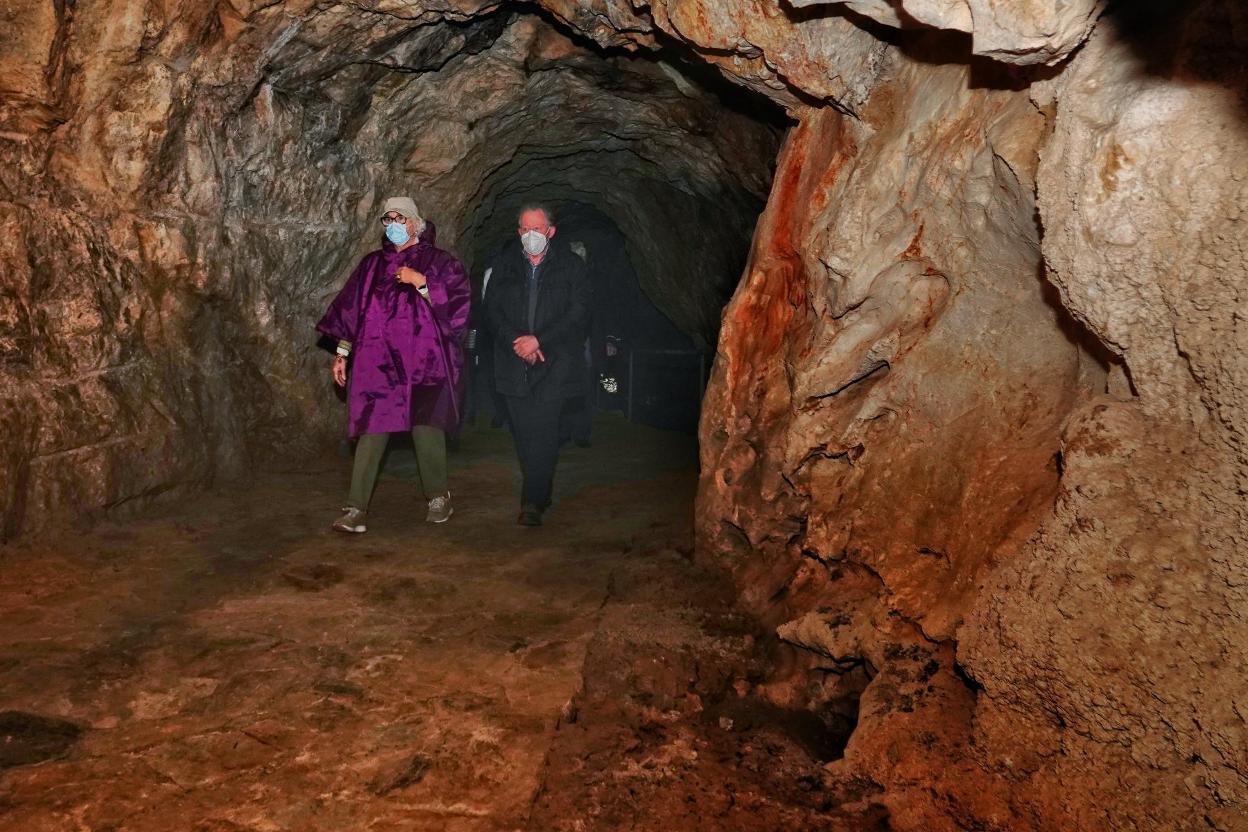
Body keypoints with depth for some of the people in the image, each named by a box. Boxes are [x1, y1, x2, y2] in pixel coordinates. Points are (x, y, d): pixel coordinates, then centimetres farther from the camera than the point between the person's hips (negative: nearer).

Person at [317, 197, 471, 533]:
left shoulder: (438, 262, 6)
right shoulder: (372, 264, 16)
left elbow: (457, 303, -5)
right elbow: (350, 309, 17)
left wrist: (421, 282, -13)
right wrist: (342, 353, 12)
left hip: (423, 362, -2)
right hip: (377, 363, 3)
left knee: (426, 428, -3)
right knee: (371, 431, -3)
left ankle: (438, 497, 18)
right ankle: (356, 509, -2)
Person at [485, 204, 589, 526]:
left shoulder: (571, 265, 2)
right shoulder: (503, 264, 9)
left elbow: (578, 315, -4)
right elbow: (492, 311, 6)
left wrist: (538, 340, -13)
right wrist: (515, 341, -10)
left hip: (554, 363, -3)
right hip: (514, 364, 3)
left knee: (543, 432, -11)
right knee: (523, 433, 7)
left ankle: (533, 502, -7)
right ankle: (540, 494, 22)